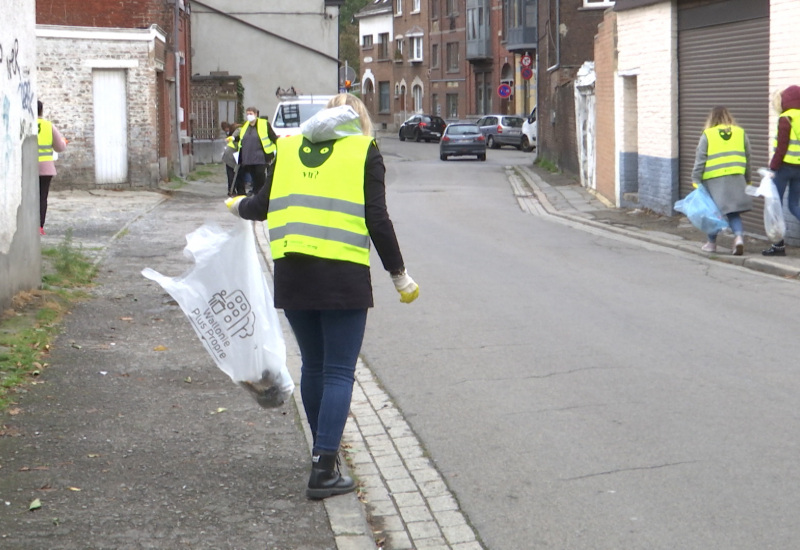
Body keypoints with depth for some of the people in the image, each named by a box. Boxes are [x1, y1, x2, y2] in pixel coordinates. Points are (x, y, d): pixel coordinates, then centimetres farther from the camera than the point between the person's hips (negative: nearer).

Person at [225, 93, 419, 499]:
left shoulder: (289, 147, 13)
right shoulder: (364, 150, 3)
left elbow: (264, 206, 17)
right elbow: (377, 220, -3)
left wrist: (238, 206, 40)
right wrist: (399, 274, 6)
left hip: (291, 272, 4)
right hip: (343, 275, -4)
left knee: (313, 366, 18)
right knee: (339, 372, 1)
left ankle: (323, 452, 32)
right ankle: (324, 471, -5)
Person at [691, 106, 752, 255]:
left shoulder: (707, 135, 0)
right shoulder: (740, 133, 9)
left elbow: (700, 160, -3)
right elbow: (747, 159, 14)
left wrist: (696, 181, 0)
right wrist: (747, 180, 23)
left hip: (713, 179, -2)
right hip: (735, 179, 2)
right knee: (733, 212, 7)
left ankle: (712, 243, 20)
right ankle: (739, 236, -16)